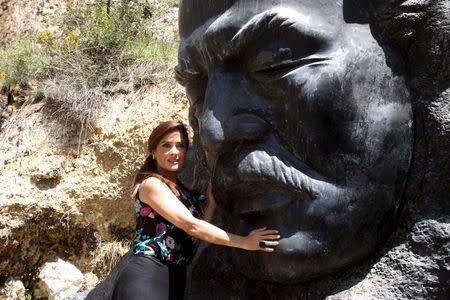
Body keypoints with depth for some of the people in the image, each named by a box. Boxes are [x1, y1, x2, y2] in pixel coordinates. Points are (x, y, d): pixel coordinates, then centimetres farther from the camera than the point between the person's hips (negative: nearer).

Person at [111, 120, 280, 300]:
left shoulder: (182, 189, 14)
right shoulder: (152, 184, -8)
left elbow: (195, 235, 2)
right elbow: (191, 226, -18)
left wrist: (212, 202, 0)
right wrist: (245, 242, -17)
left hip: (176, 280, 7)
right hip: (146, 278, -7)